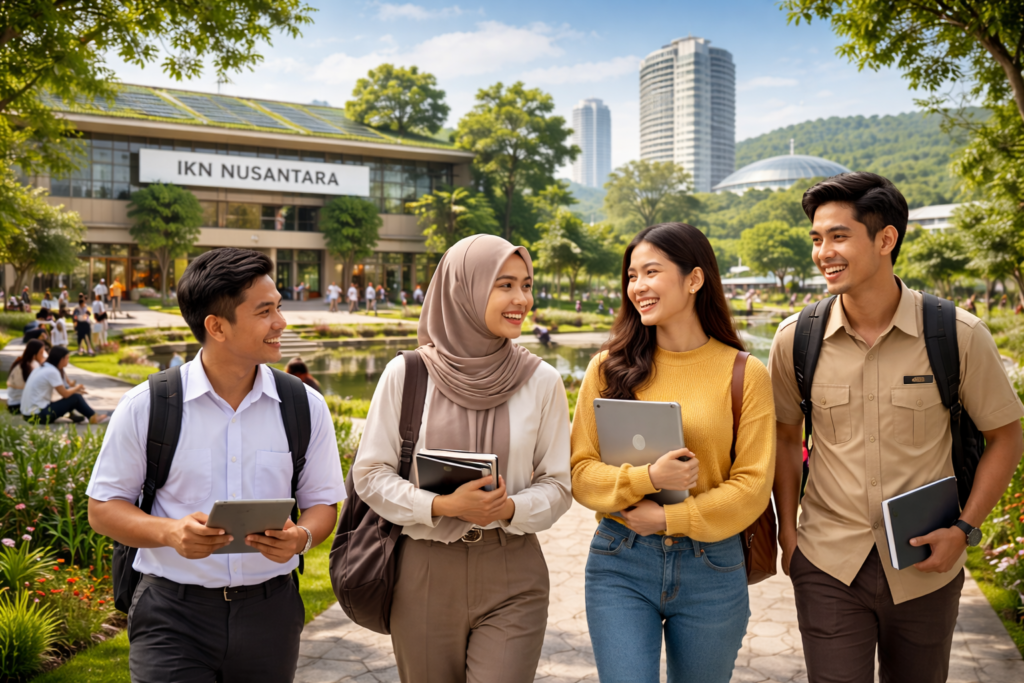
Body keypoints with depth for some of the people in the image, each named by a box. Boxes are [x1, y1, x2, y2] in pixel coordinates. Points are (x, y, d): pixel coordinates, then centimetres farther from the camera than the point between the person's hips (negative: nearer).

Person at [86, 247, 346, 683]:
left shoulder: (306, 406, 0)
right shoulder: (145, 407, -5)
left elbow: (323, 503, 6)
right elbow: (103, 507, 1)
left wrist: (300, 538, -17)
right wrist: (169, 532, -18)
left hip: (269, 611, 2)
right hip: (173, 614, -2)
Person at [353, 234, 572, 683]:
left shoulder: (541, 381, -1)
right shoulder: (406, 375, -4)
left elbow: (557, 484, 3)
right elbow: (370, 473, -2)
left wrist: (510, 509, -17)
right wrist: (442, 507, -17)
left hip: (512, 580, 0)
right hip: (425, 574, 0)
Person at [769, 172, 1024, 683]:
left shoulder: (959, 335, -10)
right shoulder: (796, 339, -6)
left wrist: (963, 529, -8)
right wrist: (787, 532, 4)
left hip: (924, 568, 0)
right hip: (827, 565, 0)